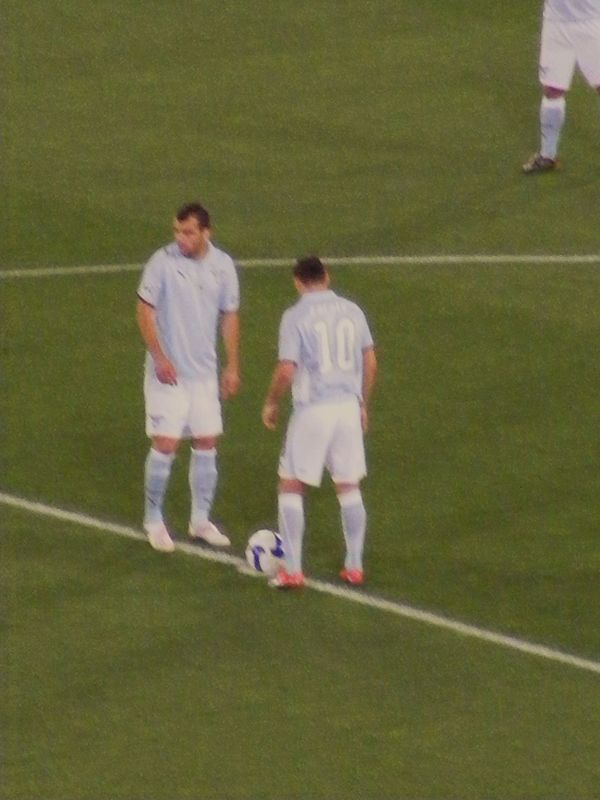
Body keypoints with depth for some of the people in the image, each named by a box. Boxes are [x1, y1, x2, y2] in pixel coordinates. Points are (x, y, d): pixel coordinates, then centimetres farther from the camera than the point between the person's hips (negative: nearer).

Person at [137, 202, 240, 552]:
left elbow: (230, 316, 9)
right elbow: (146, 310, -7)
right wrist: (160, 358, -15)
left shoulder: (223, 265, 0)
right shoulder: (163, 262, -12)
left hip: (205, 371, 4)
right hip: (168, 371, -4)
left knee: (207, 443, 7)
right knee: (166, 443, -5)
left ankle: (201, 520, 19)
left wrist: (233, 368, 8)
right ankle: (154, 520, 9)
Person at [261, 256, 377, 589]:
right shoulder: (352, 311, 6)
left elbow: (287, 371, -13)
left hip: (312, 410, -4)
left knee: (291, 486, 7)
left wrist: (271, 404, 4)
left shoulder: (295, 316, -9)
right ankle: (354, 567, 16)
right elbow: (370, 362, 11)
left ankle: (292, 570, 3)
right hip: (348, 406, 4)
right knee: (349, 487, 14)